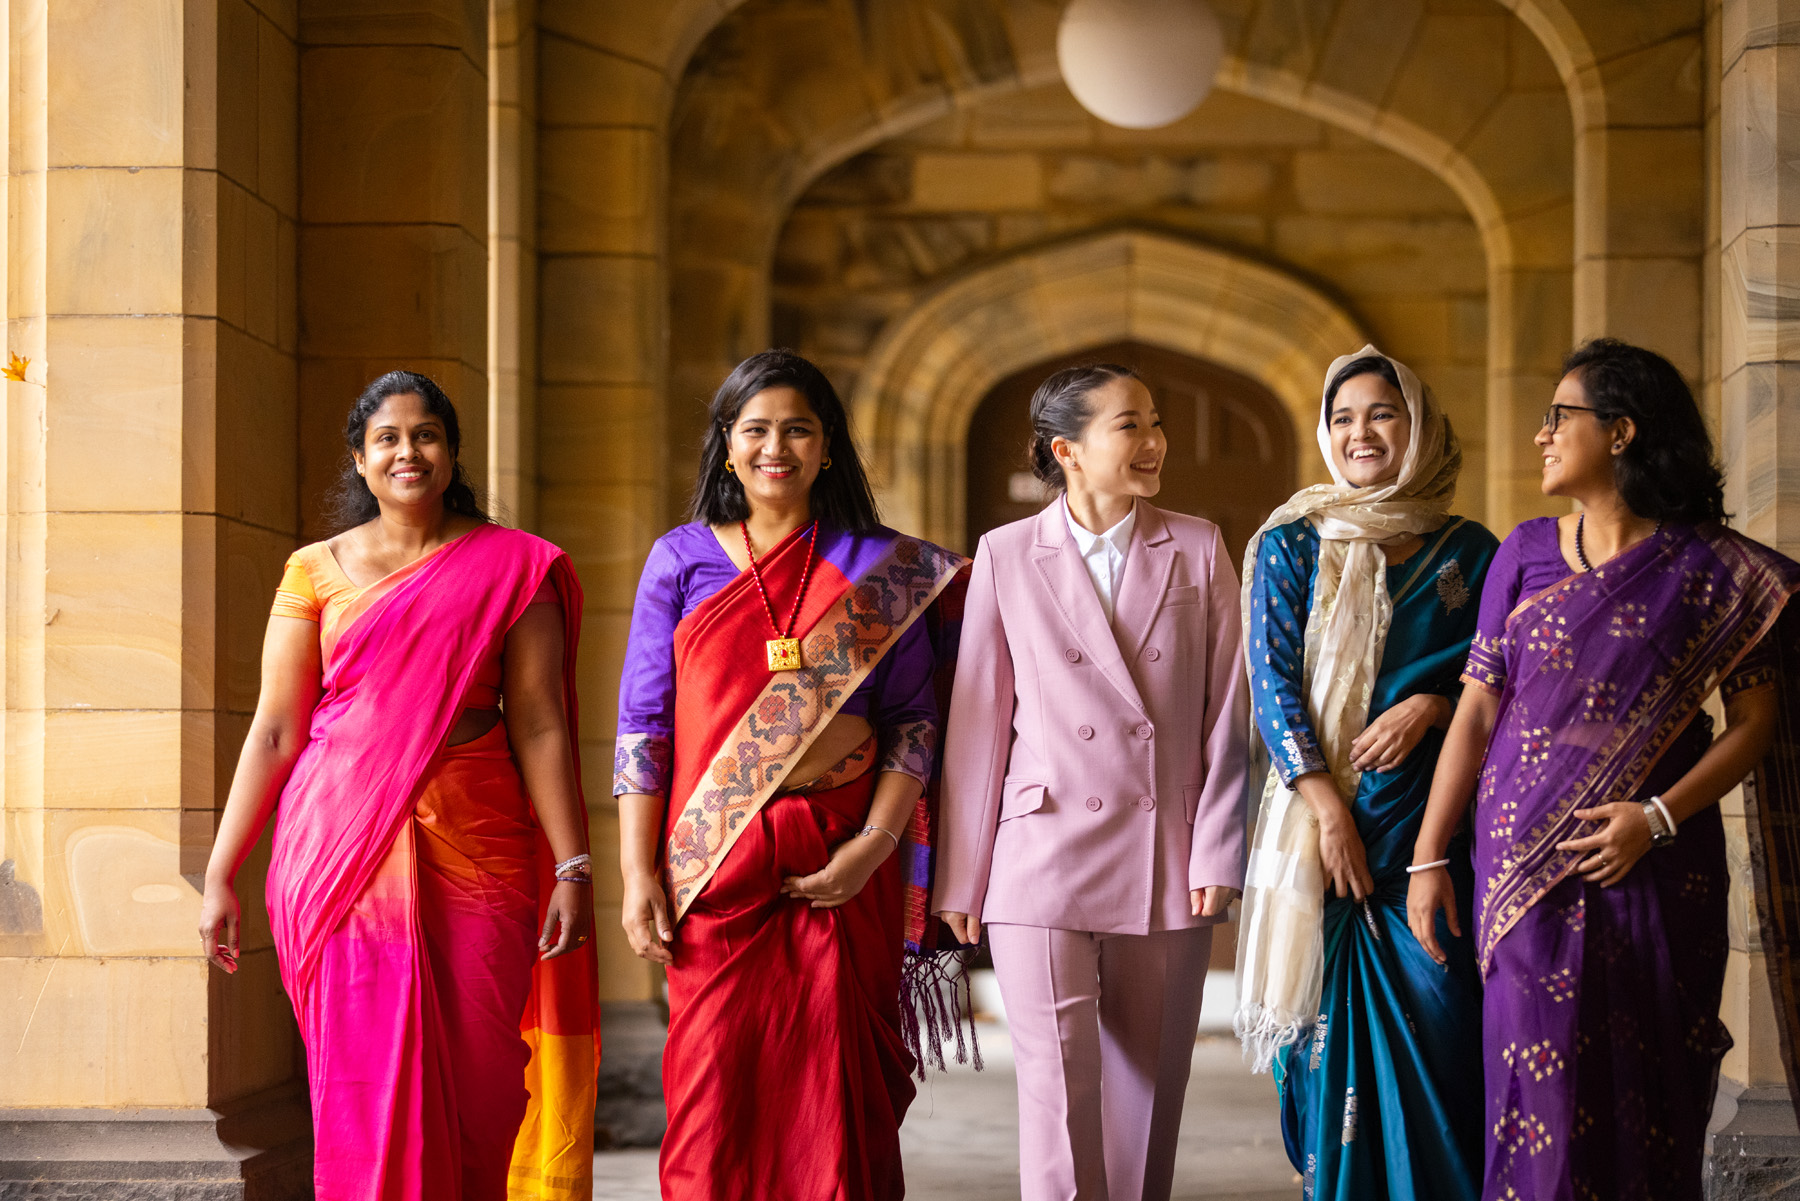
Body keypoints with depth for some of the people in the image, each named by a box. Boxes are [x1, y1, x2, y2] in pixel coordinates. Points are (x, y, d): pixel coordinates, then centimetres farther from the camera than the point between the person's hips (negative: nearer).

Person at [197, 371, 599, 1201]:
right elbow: (274, 731, 5)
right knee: (361, 1085, -1)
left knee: (474, 1084, 0)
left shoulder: (512, 567, 5)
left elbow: (539, 726, 1)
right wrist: (219, 875, 1)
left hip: (473, 852, 0)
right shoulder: (316, 571, 7)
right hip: (343, 851, 0)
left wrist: (572, 868, -4)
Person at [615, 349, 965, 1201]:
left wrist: (872, 845, -9)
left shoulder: (881, 570, 8)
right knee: (715, 1092, -1)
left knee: (836, 1091, 0)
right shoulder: (681, 559, 8)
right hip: (715, 865, 0)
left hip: (841, 867, 0)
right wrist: (637, 873, -2)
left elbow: (914, 717, 4)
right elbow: (642, 722, 5)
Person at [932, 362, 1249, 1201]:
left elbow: (1226, 714, 5)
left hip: (1166, 870, 2)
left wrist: (1217, 853, -2)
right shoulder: (1006, 557, 3)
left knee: (1144, 1091, 9)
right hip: (1044, 861, -2)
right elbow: (977, 723, 4)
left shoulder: (1198, 551, 6)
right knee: (1057, 1086, -9)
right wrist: (962, 878, 3)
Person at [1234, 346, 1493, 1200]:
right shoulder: (1289, 545, 6)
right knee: (1334, 1030, -2)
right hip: (1325, 817, -1)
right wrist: (1328, 808, -12)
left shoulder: (1468, 551, 10)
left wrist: (1430, 705, -10)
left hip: (1435, 822, 1)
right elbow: (1272, 684, -1)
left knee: (1437, 1023, -6)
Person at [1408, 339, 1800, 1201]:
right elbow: (1478, 711, 7)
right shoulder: (1525, 555, 8)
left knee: (1649, 1097, 2)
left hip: (1654, 866, -2)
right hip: (1526, 863, 2)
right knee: (1540, 1096, -1)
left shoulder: (1708, 568, -2)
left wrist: (1658, 816, -15)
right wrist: (1428, 857, 3)